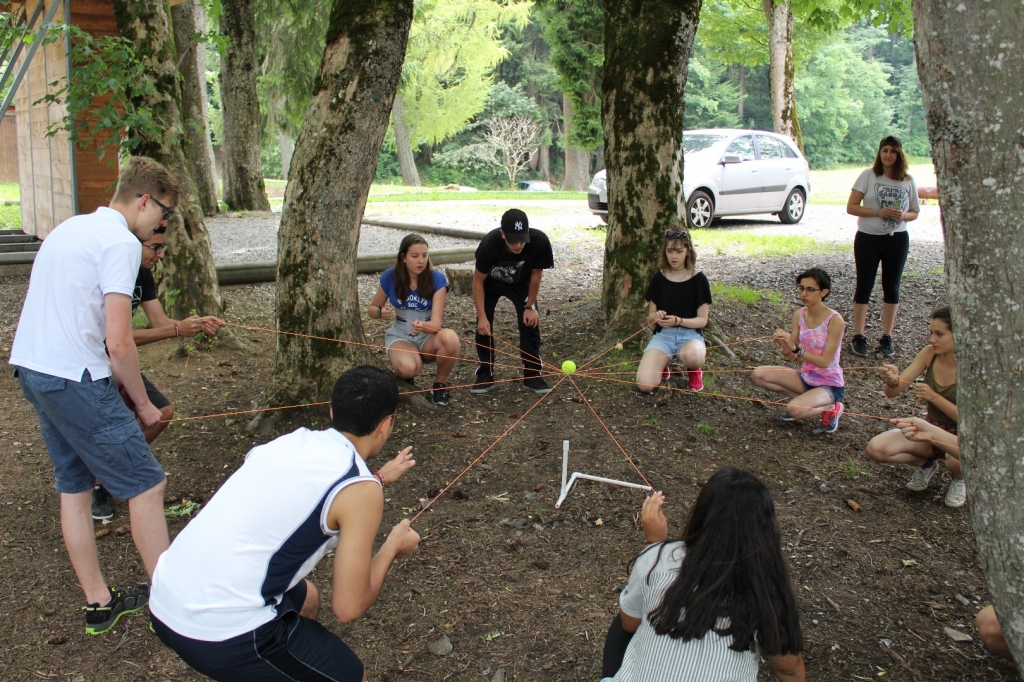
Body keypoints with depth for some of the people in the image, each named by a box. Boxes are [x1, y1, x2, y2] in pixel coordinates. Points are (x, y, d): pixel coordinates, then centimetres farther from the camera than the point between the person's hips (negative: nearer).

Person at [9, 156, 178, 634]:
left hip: (31, 367, 10)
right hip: (74, 379, -10)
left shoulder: (72, 227, 16)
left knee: (73, 485, 16)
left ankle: (98, 604, 26)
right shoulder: (120, 241, -14)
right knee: (147, 485, -2)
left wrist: (118, 382, 16)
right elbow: (119, 343, -20)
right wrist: (142, 403, -6)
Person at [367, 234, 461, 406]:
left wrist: (423, 326, -44)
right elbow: (372, 309, 4)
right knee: (408, 368, -36)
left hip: (428, 337, 1)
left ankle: (440, 384, -7)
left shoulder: (437, 279, -14)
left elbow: (436, 322, -21)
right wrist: (381, 312, -20)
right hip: (400, 337, 0)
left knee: (450, 338, -36)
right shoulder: (390, 277, -10)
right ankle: (404, 378, 5)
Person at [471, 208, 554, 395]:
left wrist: (530, 306, -11)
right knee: (483, 326, -7)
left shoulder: (540, 242, -37)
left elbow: (536, 273, -17)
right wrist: (482, 316, -26)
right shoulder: (490, 244, -40)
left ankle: (532, 374, 2)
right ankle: (485, 374, 7)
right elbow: (478, 281, -25)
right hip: (490, 282, -1)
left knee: (530, 323, -9)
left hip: (521, 283, 1)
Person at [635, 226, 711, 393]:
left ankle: (694, 370, -1)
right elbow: (650, 316, 8)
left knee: (692, 357, -41)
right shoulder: (658, 278, 4)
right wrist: (657, 316, -17)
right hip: (663, 334, 1)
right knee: (645, 385, -25)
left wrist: (678, 320, -21)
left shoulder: (699, 279, -1)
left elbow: (702, 320, -2)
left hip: (690, 334, -1)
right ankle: (663, 363, 11)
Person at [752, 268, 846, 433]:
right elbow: (791, 356, -2)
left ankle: (830, 408, 1)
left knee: (794, 410, -30)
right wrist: (784, 346, -25)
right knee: (759, 375, -8)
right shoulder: (799, 315, -4)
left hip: (830, 385, -6)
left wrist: (795, 348, -33)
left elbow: (825, 362, -23)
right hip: (806, 378, 6)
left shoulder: (834, 320, -21)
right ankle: (804, 400, 3)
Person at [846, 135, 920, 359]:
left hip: (897, 239, 2)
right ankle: (858, 337, 9)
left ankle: (887, 337, 16)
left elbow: (914, 212, 10)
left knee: (891, 288, 7)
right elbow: (851, 207, -8)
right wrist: (878, 212, -21)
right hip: (868, 238, -2)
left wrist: (903, 216, -13)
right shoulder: (868, 176, -4)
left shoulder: (908, 181, 3)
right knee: (864, 287, 2)